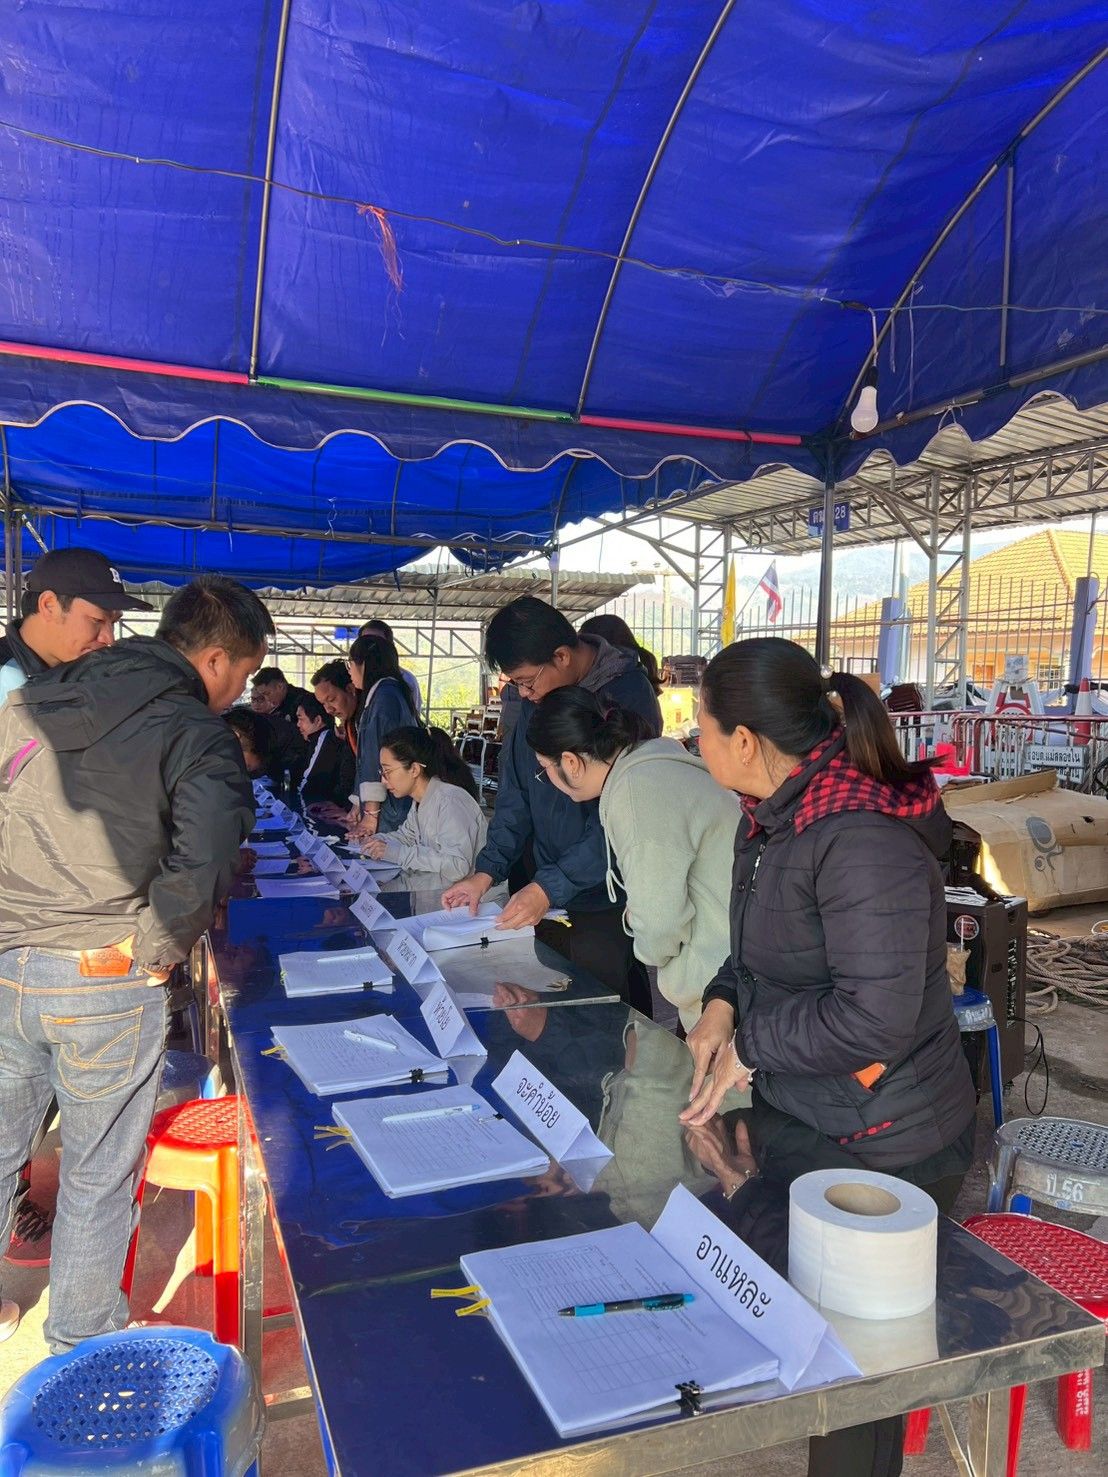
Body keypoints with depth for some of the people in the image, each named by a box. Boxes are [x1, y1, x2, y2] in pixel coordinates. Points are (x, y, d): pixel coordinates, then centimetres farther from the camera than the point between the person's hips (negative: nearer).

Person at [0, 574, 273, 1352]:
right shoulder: (202, 739, -14)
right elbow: (200, 873, -27)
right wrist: (154, 952, -9)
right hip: (105, 983, -5)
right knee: (98, 1176, 17)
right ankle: (82, 1341, 37)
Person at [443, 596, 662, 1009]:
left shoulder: (627, 696, -17)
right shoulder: (536, 698, 5)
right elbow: (516, 792, 9)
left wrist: (550, 887, -23)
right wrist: (486, 871, 0)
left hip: (607, 905, -6)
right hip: (545, 898, 6)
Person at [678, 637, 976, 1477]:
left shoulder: (861, 841, -29)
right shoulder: (771, 817, 2)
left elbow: (874, 1016, -30)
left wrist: (749, 1046, -18)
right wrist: (725, 1002, -2)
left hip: (879, 1153, -9)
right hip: (795, 1124, 9)